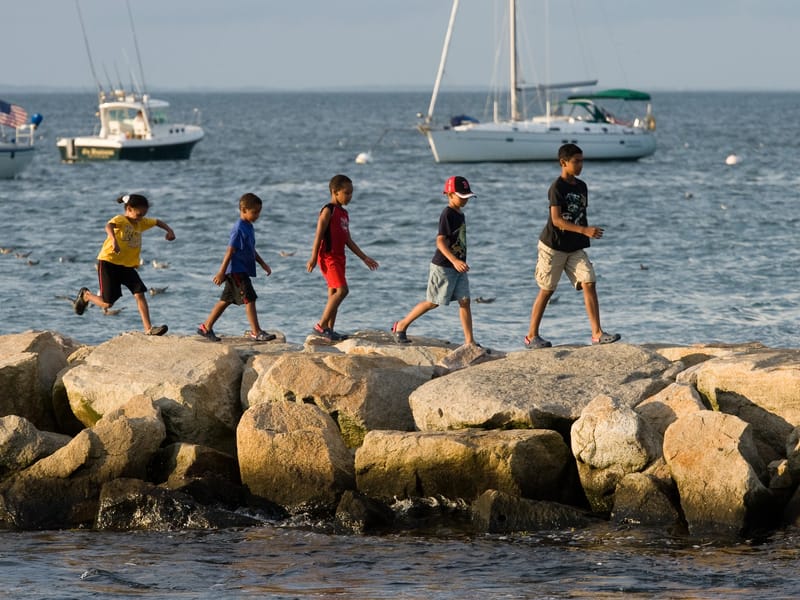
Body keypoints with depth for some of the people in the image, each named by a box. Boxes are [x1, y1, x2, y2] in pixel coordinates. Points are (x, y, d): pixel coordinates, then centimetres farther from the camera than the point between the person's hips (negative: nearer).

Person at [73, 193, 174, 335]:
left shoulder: (141, 222, 13)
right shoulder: (120, 220, -11)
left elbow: (157, 222, 30)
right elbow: (109, 226, -34)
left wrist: (169, 230, 11)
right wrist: (114, 240, -54)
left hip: (128, 265, 7)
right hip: (109, 262, -7)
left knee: (140, 294, -11)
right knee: (107, 303, -5)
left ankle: (148, 329, -12)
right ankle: (86, 295, 26)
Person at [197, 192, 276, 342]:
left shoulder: (249, 227, 13)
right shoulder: (239, 229, -18)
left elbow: (252, 250, 25)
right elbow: (230, 251, -19)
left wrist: (263, 264, 22)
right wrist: (221, 272, -20)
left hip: (242, 271, 10)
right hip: (237, 271, -10)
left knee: (226, 300, 14)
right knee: (249, 299, -10)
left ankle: (206, 326, 21)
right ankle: (256, 332, -8)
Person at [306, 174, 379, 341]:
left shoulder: (344, 213, 18)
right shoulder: (328, 211, -9)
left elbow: (348, 240, 22)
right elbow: (319, 235, -14)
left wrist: (364, 258, 20)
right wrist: (313, 258, -19)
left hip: (339, 257, 9)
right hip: (328, 256, -9)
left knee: (334, 293, 8)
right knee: (342, 289, -18)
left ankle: (329, 330, 11)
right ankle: (321, 326, -17)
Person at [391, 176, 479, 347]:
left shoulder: (460, 214, 11)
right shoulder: (447, 215, -17)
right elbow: (440, 241, -24)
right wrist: (454, 260, -34)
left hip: (458, 267, 8)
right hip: (443, 266, -8)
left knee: (465, 301, 0)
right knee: (433, 302, 0)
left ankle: (469, 341, -1)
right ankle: (401, 326, 15)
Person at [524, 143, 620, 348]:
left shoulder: (581, 187, 8)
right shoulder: (557, 188, -14)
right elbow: (556, 220, -23)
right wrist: (584, 230, -31)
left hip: (575, 248, 6)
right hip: (553, 246, -6)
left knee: (589, 284, -8)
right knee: (546, 291, 1)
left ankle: (597, 333, -10)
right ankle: (532, 335, 13)